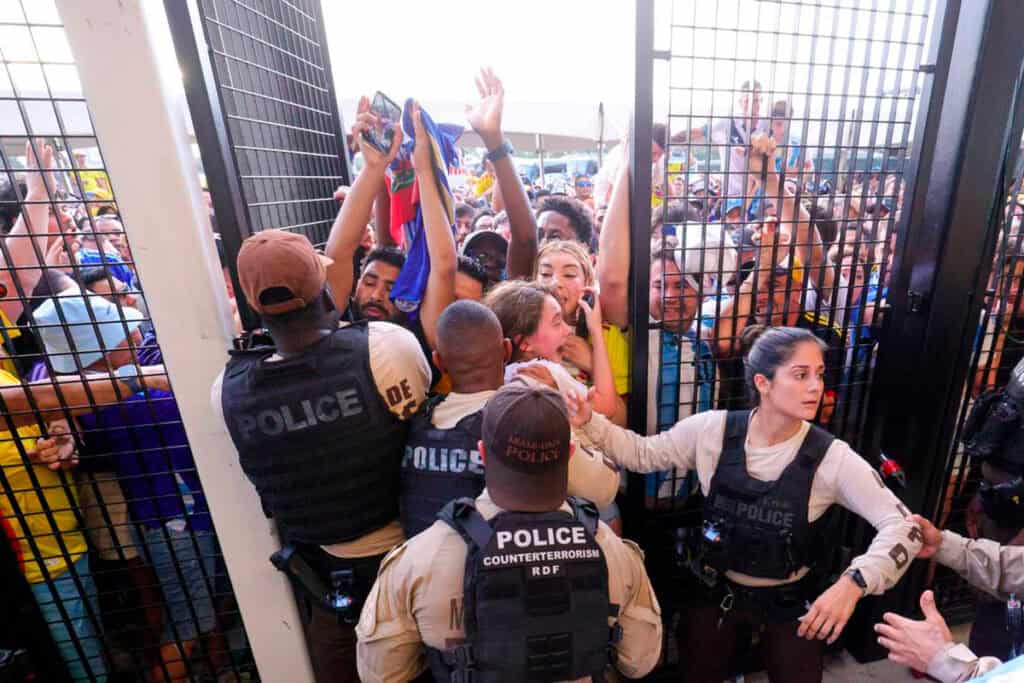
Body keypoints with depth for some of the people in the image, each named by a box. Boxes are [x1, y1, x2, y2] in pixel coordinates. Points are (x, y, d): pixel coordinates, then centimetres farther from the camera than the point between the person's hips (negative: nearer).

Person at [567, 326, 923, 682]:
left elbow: (901, 525, -17)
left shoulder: (831, 457, -20)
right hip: (717, 589, 1)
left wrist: (853, 582, -34)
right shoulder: (713, 430, -18)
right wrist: (588, 422, -23)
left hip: (790, 602, 0)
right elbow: (642, 454, -10)